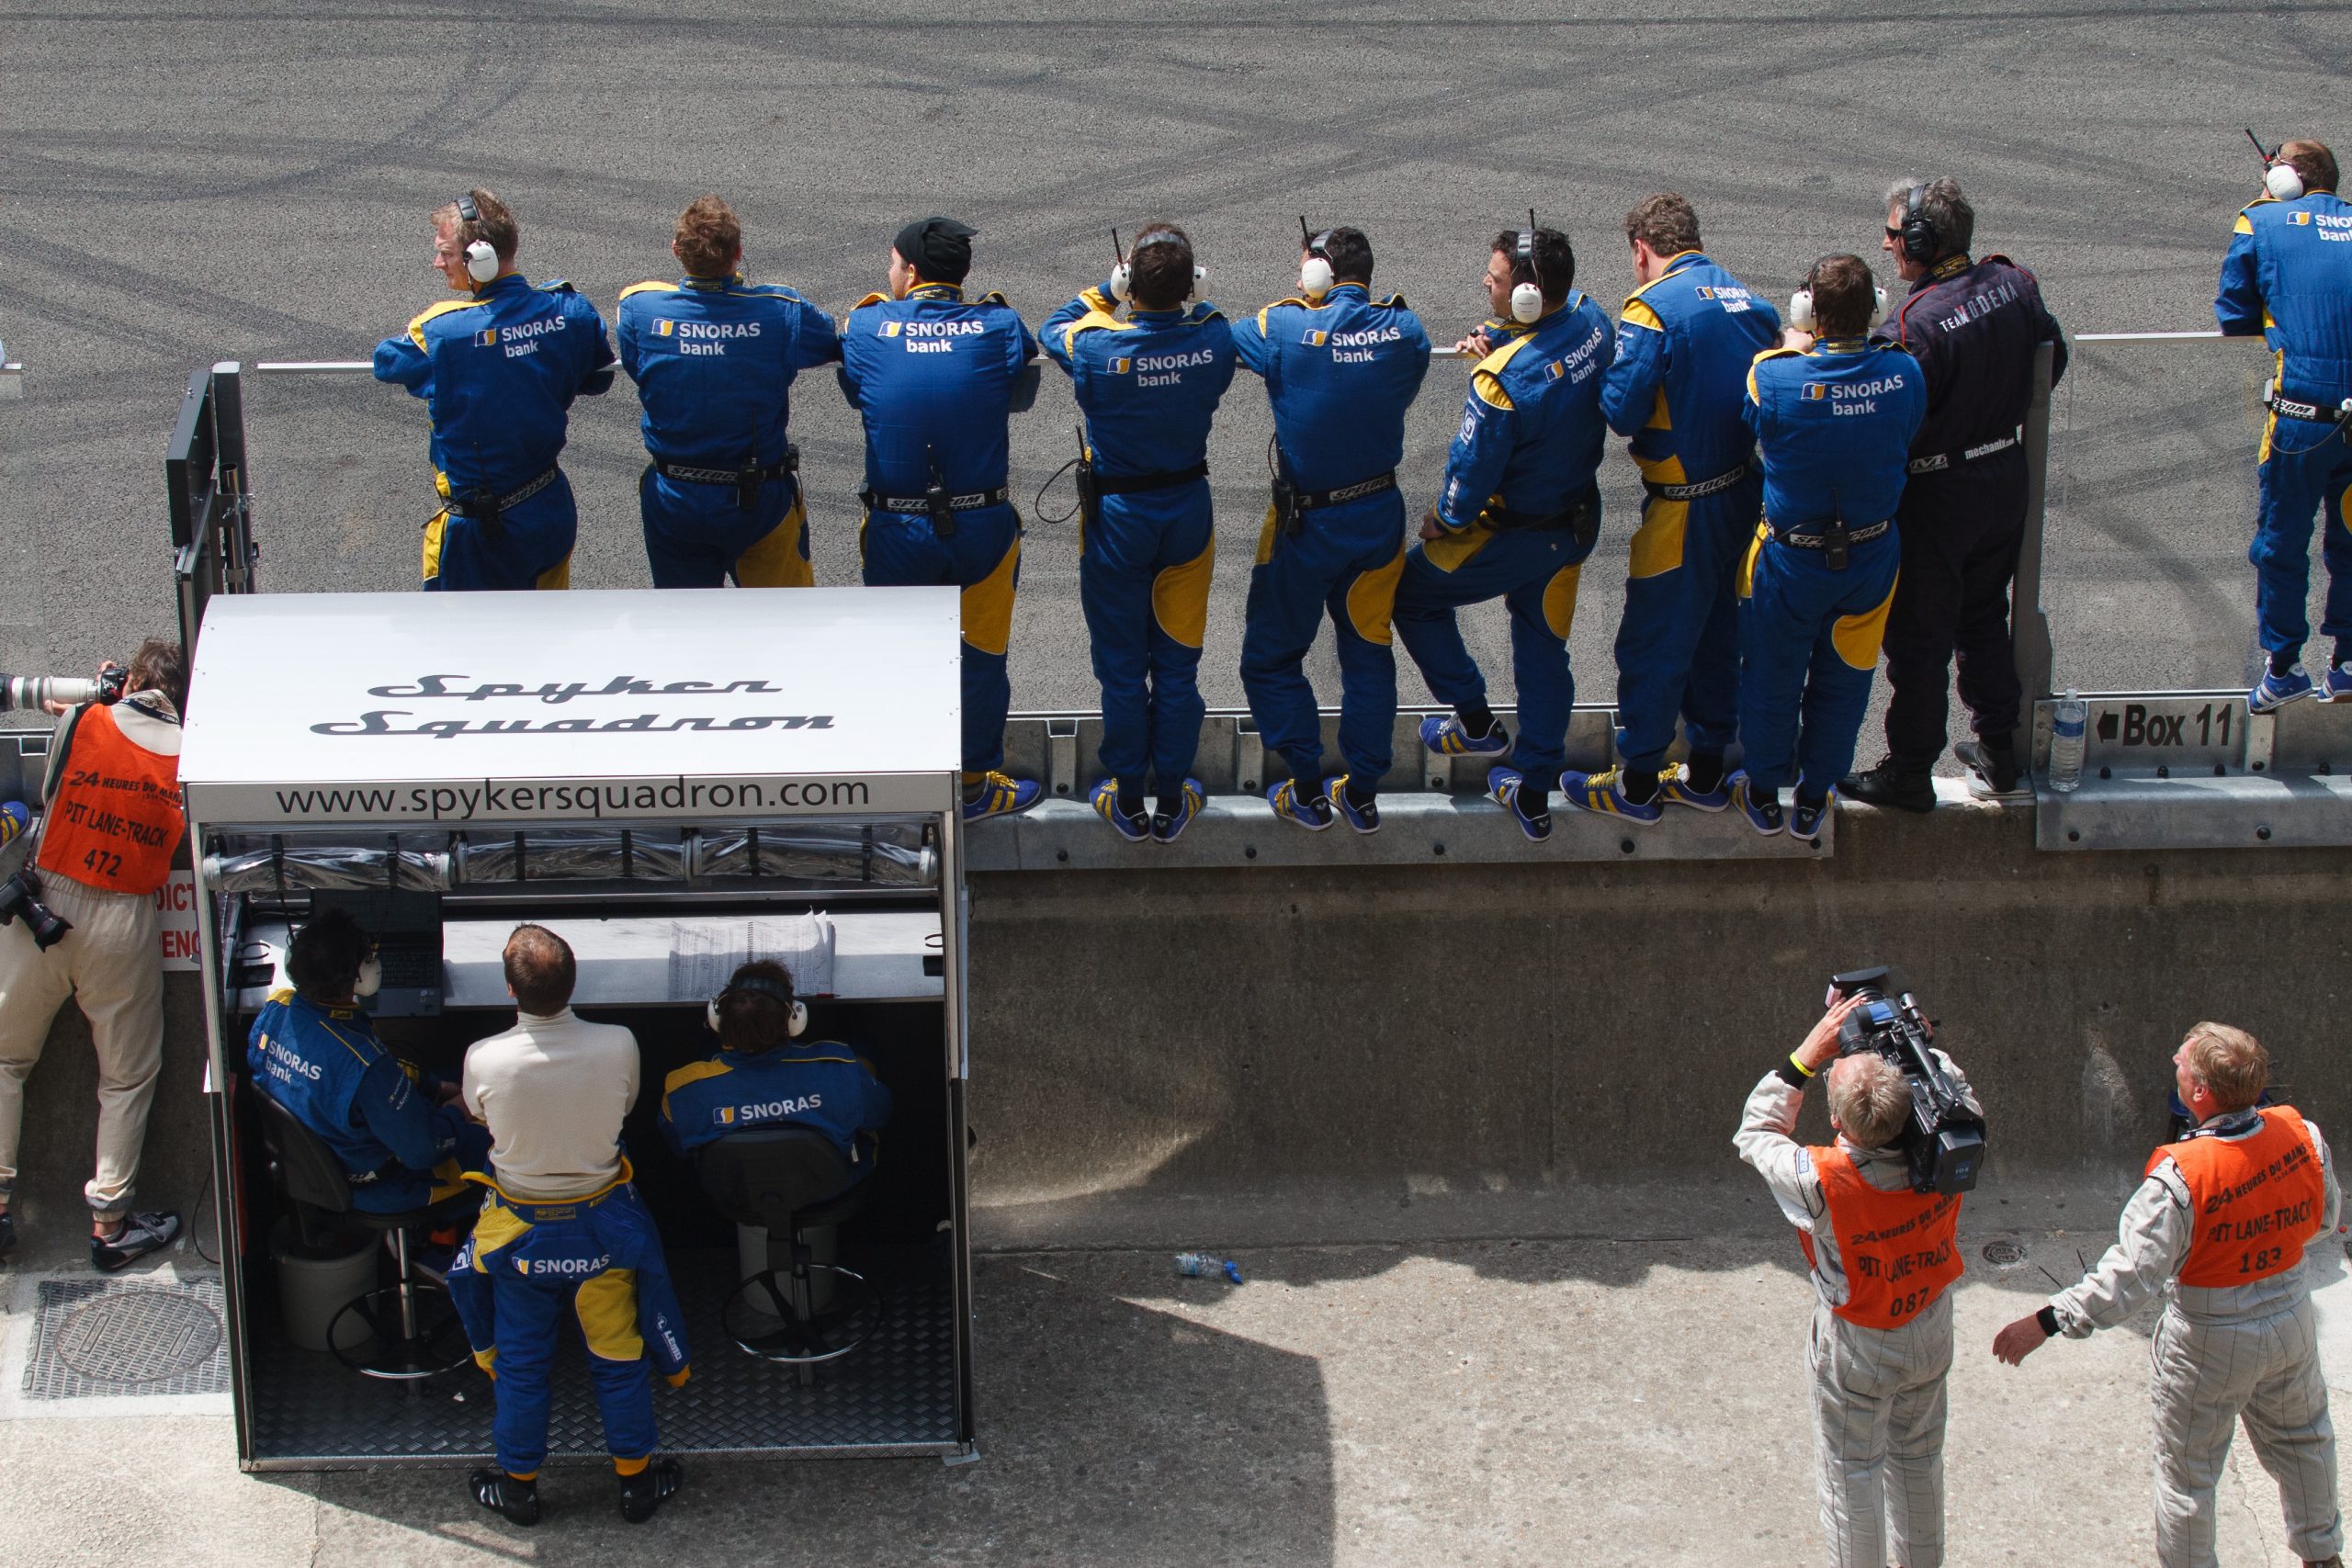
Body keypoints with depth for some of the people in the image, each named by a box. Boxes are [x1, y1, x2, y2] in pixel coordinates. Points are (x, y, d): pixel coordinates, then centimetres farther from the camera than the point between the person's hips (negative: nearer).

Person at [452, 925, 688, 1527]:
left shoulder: (484, 1061, -25)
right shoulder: (618, 1047, -23)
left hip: (521, 1228, 0)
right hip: (602, 1223, 0)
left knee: (521, 1362, 18)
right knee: (618, 1355, 17)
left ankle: (519, 1487, 33)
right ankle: (636, 1480, 32)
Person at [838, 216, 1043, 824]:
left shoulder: (868, 326, -8)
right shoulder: (1001, 325, -7)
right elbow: (1021, 394, 9)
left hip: (897, 530, 0)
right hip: (983, 524, 0)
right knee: (982, 657, 14)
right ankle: (977, 785, 23)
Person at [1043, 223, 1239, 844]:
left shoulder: (1099, 349, -24)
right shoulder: (1214, 340, -17)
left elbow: (1054, 326, 0)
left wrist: (1109, 290, 5)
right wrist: (1188, 299, -1)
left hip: (1116, 516, -2)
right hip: (1189, 510, 2)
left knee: (1121, 666, 11)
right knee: (1177, 664, 13)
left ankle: (1127, 803, 20)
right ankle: (1173, 802, 23)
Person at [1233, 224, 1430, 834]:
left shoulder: (1286, 330, -18)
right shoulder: (1404, 329, -6)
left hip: (1306, 525, -4)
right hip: (1380, 516, 4)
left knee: (1272, 657, 12)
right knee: (1369, 651, 18)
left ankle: (1308, 794, 12)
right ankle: (1362, 795, 24)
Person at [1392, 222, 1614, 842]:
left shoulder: (1503, 381, -34)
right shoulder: (1589, 319, -11)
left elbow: (1472, 472, -23)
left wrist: (1443, 521, -4)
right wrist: (1495, 338, -3)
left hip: (1515, 535, -7)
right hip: (1579, 522, 7)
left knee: (1413, 592, 18)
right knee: (1544, 649, 19)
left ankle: (1475, 720, 25)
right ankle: (1533, 793, 29)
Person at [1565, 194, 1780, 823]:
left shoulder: (1653, 307, -16)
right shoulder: (1750, 301, 5)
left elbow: (1622, 411, -19)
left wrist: (1605, 370, 0)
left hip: (1684, 511, -7)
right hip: (1746, 495, 7)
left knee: (1652, 646, 5)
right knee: (1718, 635, 19)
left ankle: (1637, 785, 15)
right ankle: (1706, 774, 29)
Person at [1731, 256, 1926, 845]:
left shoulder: (1775, 378, -27)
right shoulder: (1903, 375, -19)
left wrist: (1794, 351, 3)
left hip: (1791, 559, -2)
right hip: (1872, 555, 2)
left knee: (1773, 678, 19)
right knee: (1842, 680, 21)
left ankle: (1763, 796, 36)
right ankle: (1814, 801, 35)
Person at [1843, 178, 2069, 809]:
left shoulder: (1916, 326, -28)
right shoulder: (2013, 285, -5)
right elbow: (2053, 359, 10)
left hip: (1937, 496, -7)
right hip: (2008, 479, 7)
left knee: (1918, 639, 6)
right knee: (1985, 620, 23)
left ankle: (1910, 774, 16)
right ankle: (1997, 751, 32)